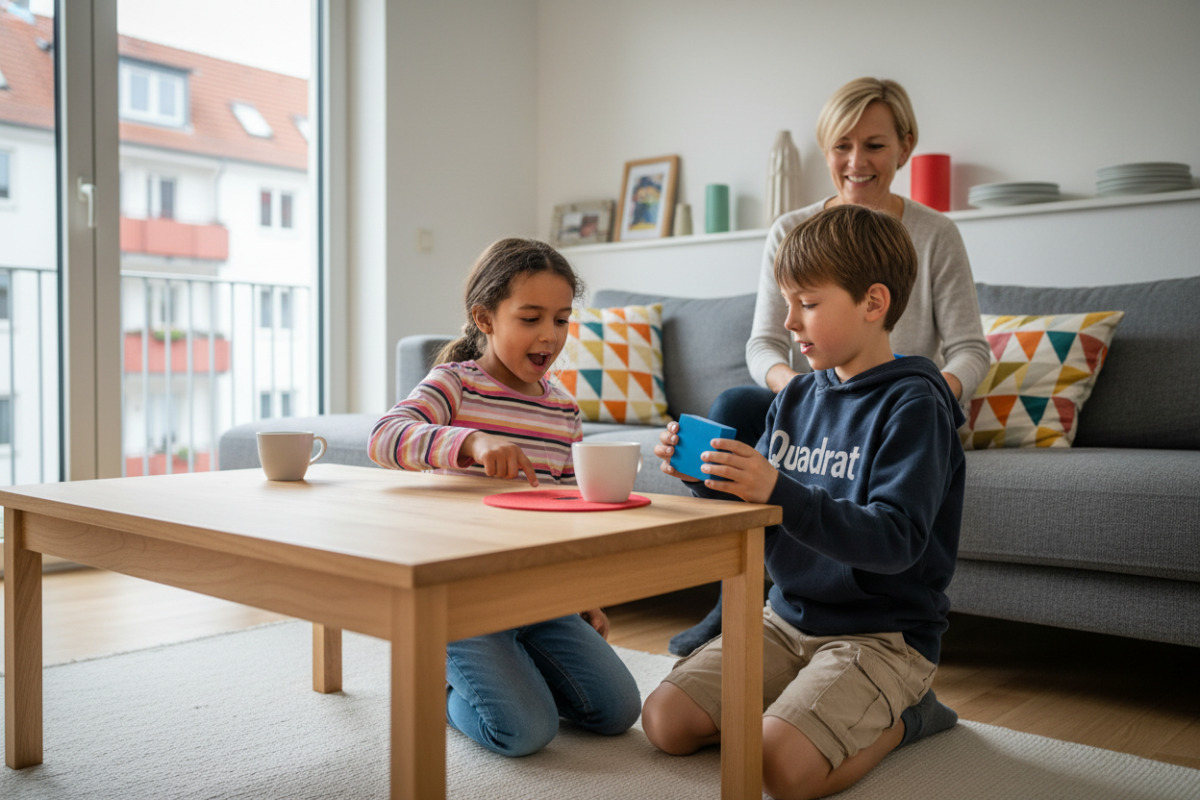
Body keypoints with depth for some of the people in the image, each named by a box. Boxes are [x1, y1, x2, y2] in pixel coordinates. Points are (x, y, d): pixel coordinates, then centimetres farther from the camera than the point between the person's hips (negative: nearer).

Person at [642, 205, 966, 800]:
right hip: (788, 617, 7)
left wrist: (778, 492, -36)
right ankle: (795, 713, 14)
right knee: (665, 721, -6)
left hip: (883, 633, -6)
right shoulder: (795, 399, 6)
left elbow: (896, 541, -26)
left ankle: (894, 722, 3)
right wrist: (708, 480, -9)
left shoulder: (913, 405, -14)